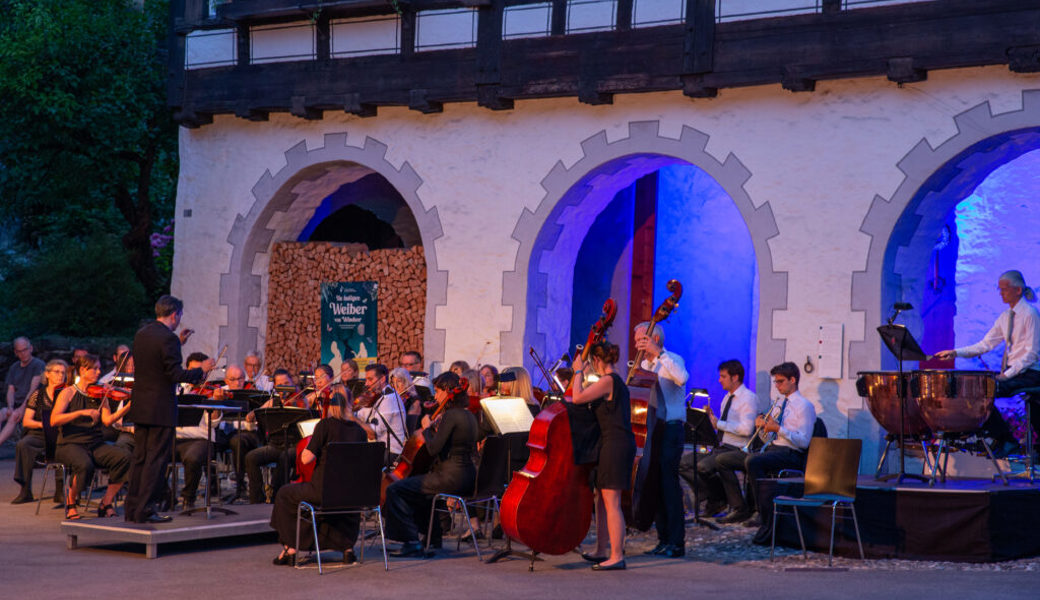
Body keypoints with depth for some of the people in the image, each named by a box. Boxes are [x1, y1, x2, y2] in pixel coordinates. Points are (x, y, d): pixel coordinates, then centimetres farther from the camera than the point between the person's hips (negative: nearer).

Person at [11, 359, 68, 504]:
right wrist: (42, 424, -15)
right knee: (22, 445, -30)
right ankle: (26, 490, -26)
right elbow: (26, 421, 2)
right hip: (38, 435, 1)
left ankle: (60, 490, -25)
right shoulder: (38, 394, 8)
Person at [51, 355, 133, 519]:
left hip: (96, 444, 5)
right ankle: (71, 504, -9)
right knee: (85, 465, -37)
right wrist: (82, 413, -24)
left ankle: (106, 504, -9)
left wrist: (129, 406, -16)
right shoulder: (69, 393, -1)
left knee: (124, 457, -23)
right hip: (70, 444, -5)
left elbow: (107, 420, -3)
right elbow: (54, 420, -14)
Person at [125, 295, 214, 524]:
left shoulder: (141, 334, 9)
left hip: (140, 407, 8)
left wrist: (178, 343, 22)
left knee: (139, 458, 14)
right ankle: (145, 510, -2)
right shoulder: (168, 339, -17)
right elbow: (176, 375, -20)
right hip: (160, 409, -8)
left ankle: (132, 509, 17)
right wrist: (202, 370, -6)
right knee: (156, 459, -2)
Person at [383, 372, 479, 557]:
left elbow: (433, 449, -19)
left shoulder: (450, 415, -14)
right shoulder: (468, 415, 13)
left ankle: (411, 542, -10)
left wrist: (427, 428, -4)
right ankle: (434, 538, 36)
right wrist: (437, 425, 18)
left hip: (451, 477, -10)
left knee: (395, 490, -7)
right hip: (468, 478, 10)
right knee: (421, 488, 36)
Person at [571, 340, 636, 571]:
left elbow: (578, 397, -19)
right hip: (617, 445, 11)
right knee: (602, 499, 17)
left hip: (615, 445, -11)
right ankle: (601, 551, 25)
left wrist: (578, 371, -7)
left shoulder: (608, 381, -14)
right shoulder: (616, 382, 18)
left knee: (611, 502, -10)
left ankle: (617, 557, -9)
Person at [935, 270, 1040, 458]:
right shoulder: (1005, 317, 14)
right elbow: (985, 345, 12)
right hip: (1010, 372, 8)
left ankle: (1006, 440, -12)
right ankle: (1001, 437, -2)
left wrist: (1007, 374, -21)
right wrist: (956, 353, 0)